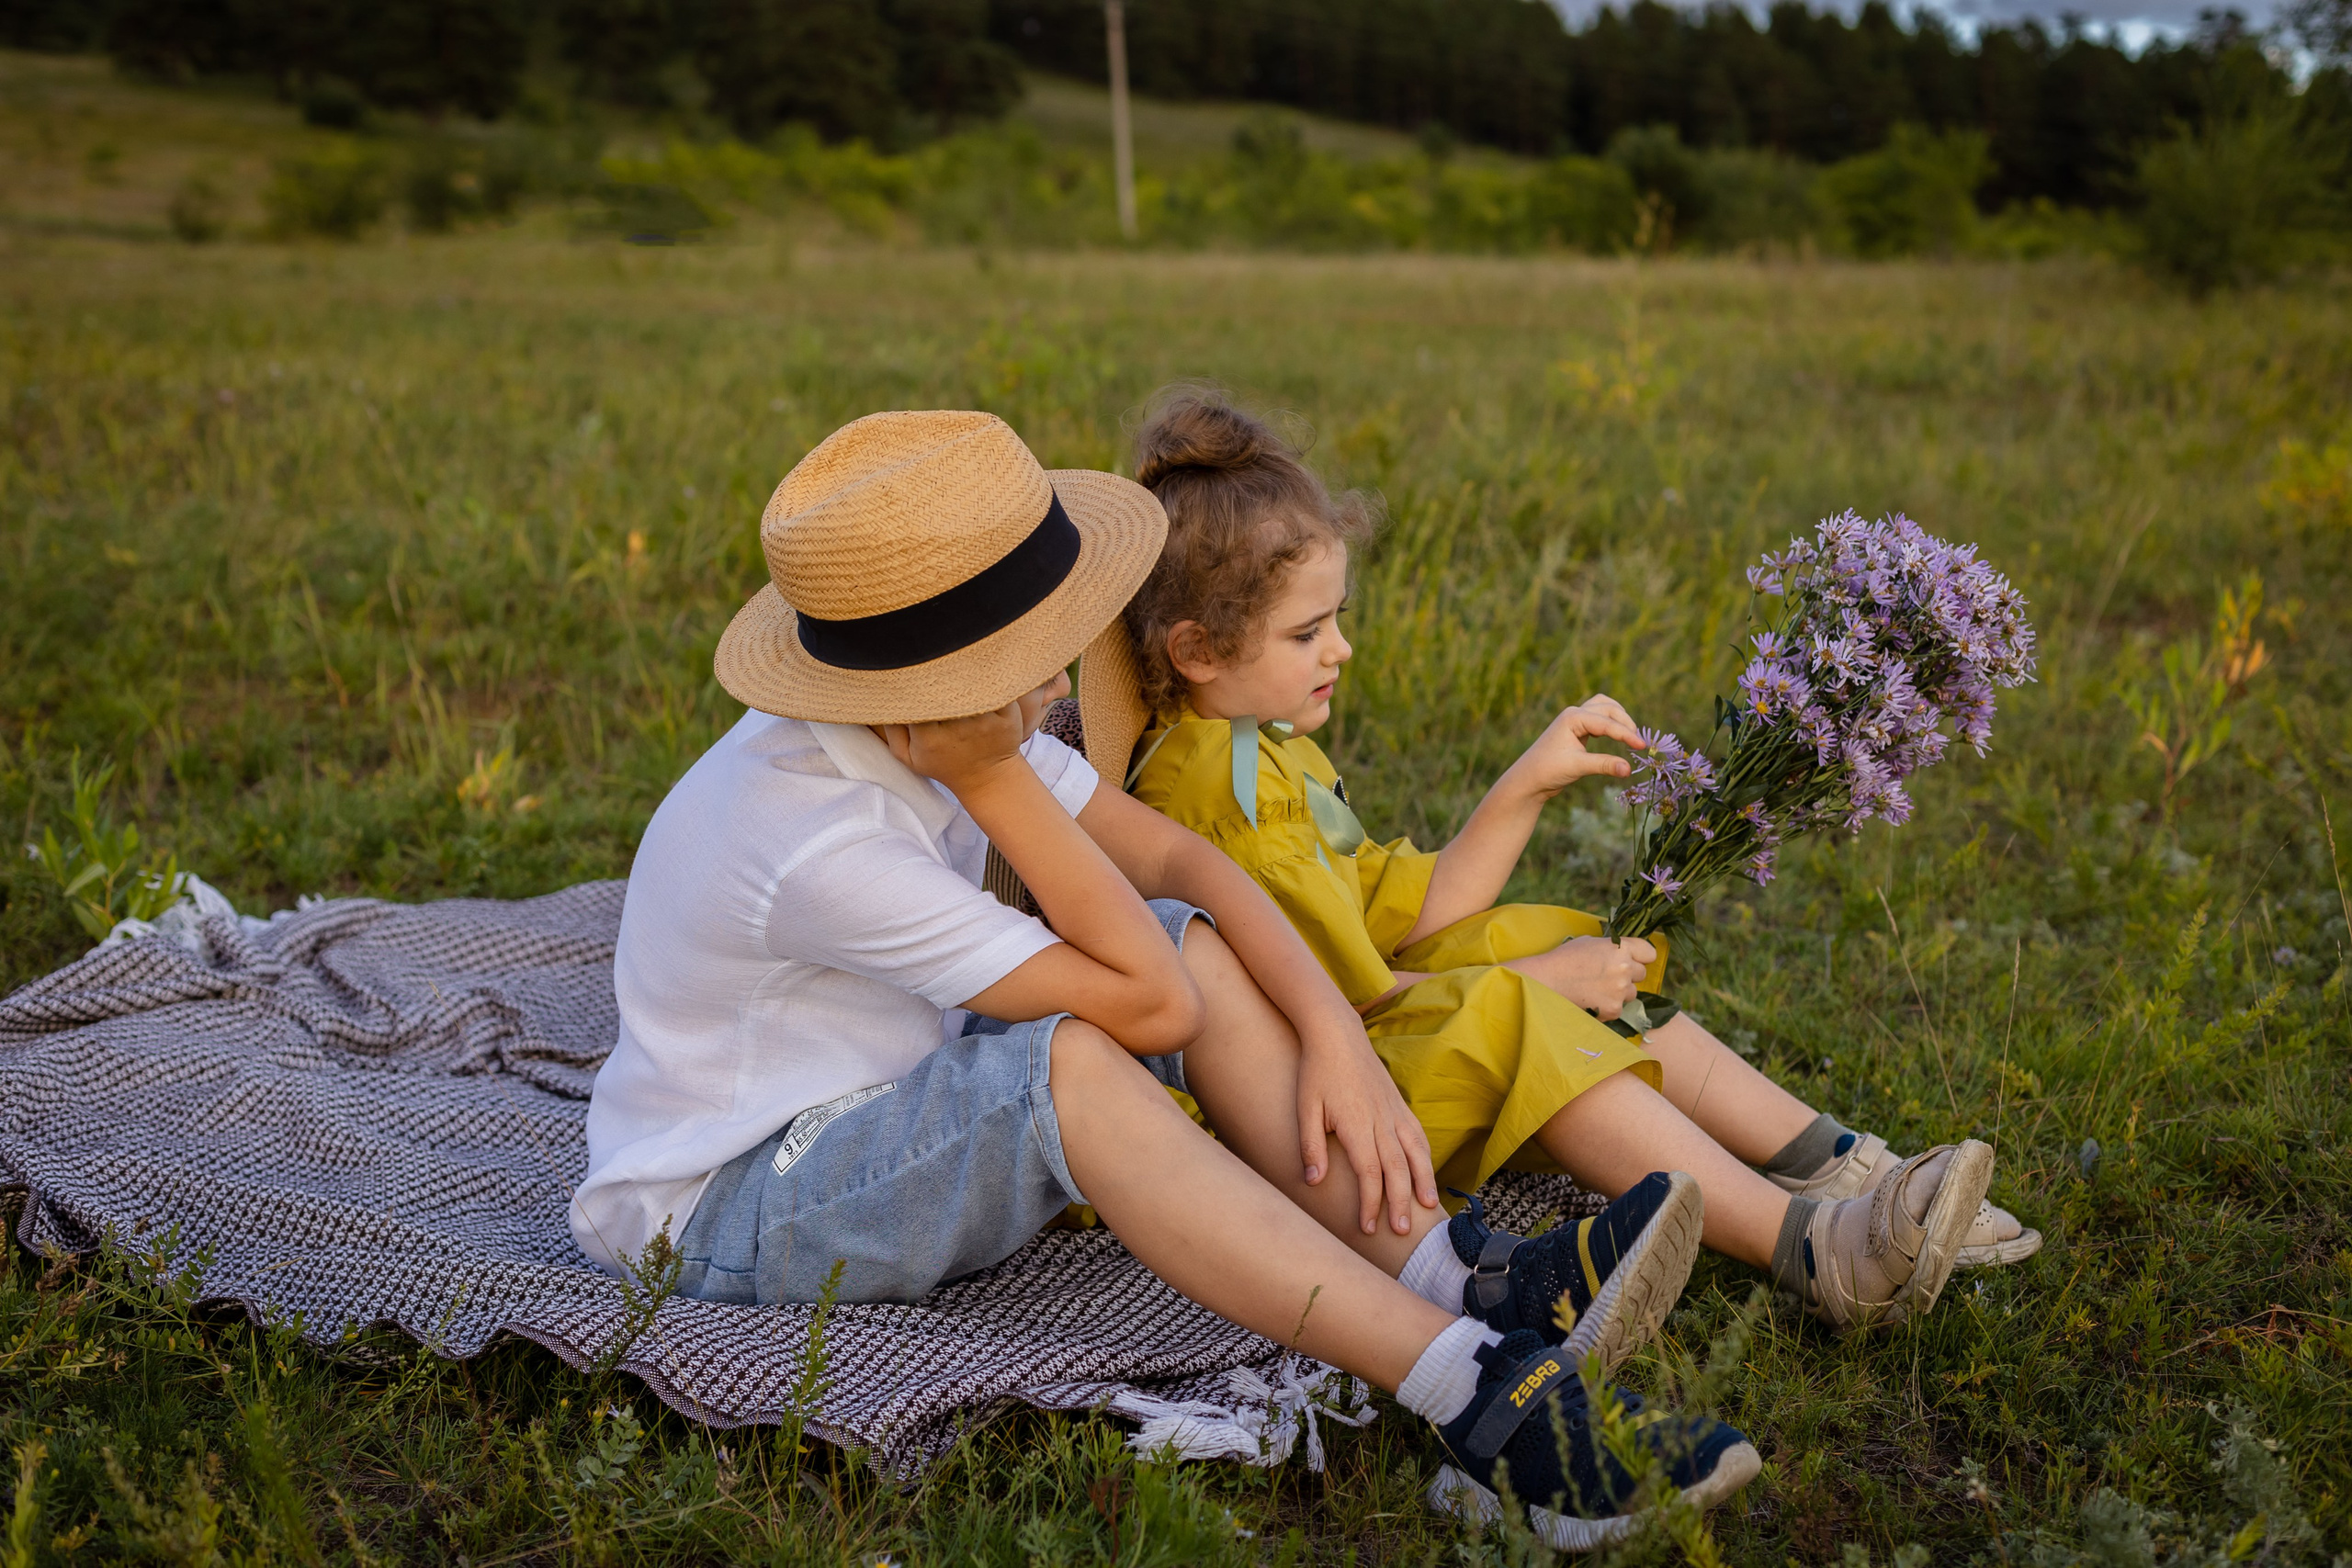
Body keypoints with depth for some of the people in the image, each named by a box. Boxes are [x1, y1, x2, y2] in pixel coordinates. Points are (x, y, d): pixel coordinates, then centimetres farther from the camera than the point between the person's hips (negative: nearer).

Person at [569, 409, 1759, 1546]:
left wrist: (1336, 1036, -17)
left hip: (886, 1119, 8)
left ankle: (1466, 1290, -23)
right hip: (722, 1210, -8)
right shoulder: (814, 842, -33)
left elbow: (1180, 860, -5)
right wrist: (997, 775, -32)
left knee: (1190, 939, -12)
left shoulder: (941, 725, -8)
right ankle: (1481, 1405, -38)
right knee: (1063, 1063, -37)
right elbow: (1144, 1002, -29)